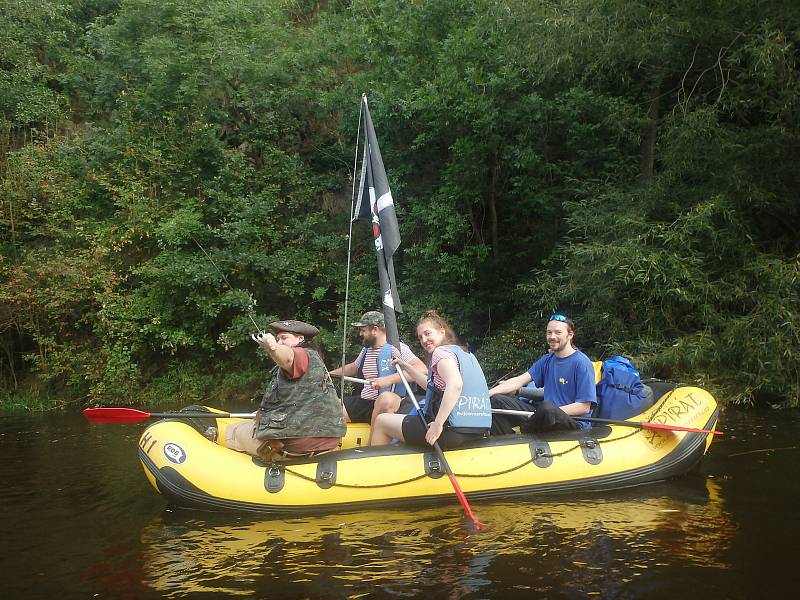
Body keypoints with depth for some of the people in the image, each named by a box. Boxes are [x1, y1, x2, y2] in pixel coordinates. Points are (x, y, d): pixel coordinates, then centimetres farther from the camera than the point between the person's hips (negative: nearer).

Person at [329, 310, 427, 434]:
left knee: (386, 398, -41)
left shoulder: (396, 348, -8)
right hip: (364, 402, 7)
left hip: (388, 404, -7)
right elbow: (353, 367, 38)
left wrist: (389, 379, -30)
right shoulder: (366, 350, 18)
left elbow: (422, 369, -22)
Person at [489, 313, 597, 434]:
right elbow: (520, 380, 5)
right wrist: (489, 393, -9)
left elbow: (584, 407, -13)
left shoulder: (582, 363, -9)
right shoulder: (547, 360, 13)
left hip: (574, 423, -7)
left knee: (548, 407, -41)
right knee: (496, 401, -6)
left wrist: (552, 411, -22)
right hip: (547, 415, 7)